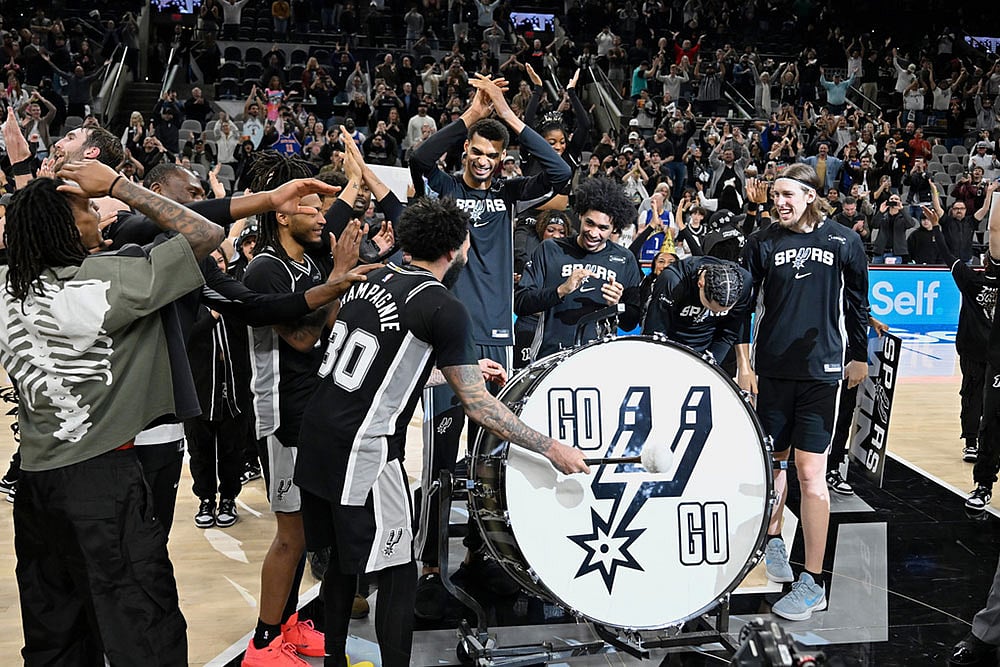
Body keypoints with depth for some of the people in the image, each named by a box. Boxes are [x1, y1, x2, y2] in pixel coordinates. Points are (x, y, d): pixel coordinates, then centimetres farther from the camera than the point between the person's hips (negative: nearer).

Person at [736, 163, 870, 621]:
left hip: (821, 371, -1)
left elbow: (857, 303, 9)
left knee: (811, 473, -4)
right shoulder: (763, 243, 0)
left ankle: (813, 584, 1)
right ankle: (773, 540, 37)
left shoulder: (843, 243, 0)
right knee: (774, 460, 12)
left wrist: (859, 357, 12)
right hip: (772, 370, 2)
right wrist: (743, 365, -2)